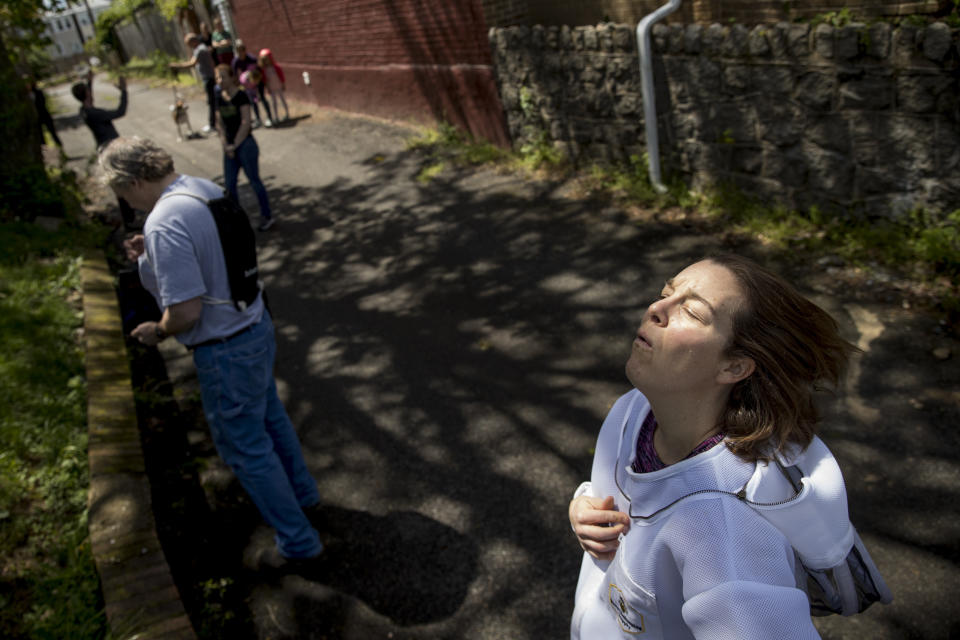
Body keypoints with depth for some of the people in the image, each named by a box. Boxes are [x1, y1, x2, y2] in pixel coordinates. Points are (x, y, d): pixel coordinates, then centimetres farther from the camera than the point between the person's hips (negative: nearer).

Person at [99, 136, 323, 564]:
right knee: (269, 417, 28)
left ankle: (297, 540, 24)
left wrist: (156, 332, -7)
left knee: (246, 447, 9)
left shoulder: (164, 226, -28)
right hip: (257, 324, 9)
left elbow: (186, 312, -28)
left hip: (226, 352, -9)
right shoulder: (206, 188, 1)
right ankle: (301, 492, 50)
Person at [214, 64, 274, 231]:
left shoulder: (241, 95, -12)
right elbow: (220, 123, 10)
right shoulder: (220, 98, 7)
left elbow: (245, 123, -17)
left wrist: (234, 145, -14)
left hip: (245, 144, -7)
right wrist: (225, 144, -3)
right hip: (230, 146, 7)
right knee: (229, 184, 10)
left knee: (254, 181, 2)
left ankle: (266, 217, 14)